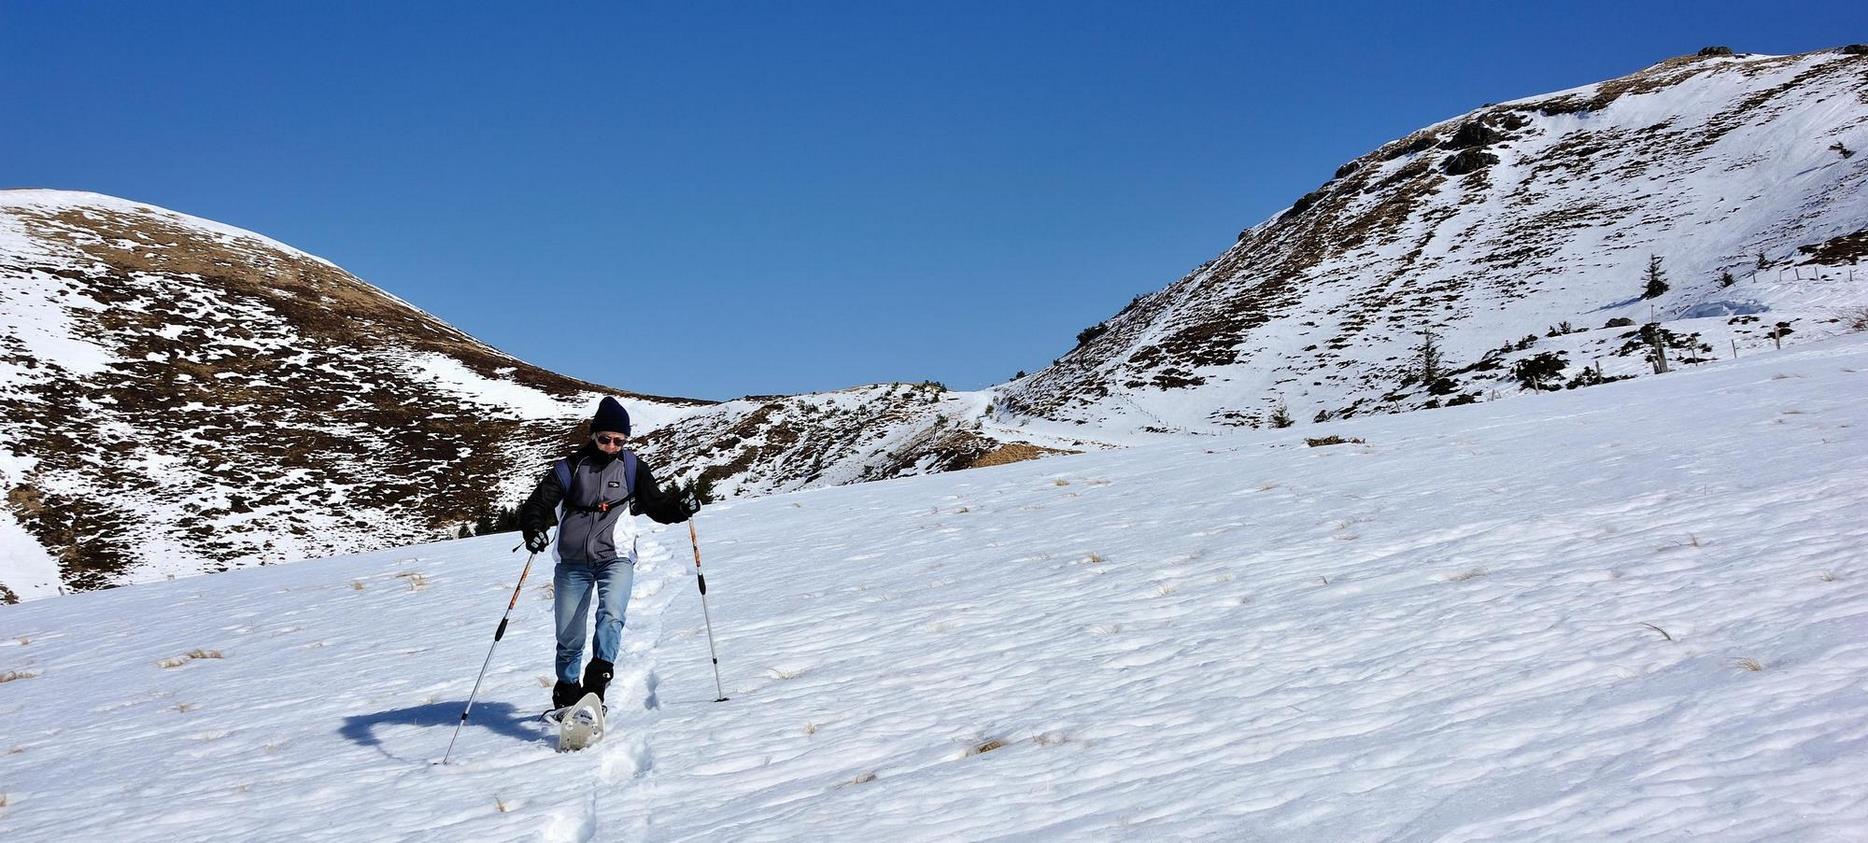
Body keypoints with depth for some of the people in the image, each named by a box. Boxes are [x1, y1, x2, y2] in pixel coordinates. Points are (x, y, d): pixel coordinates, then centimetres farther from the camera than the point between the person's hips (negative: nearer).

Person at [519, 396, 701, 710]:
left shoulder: (632, 468, 5)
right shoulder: (570, 468, 1)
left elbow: (656, 505, 8)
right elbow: (537, 505, -2)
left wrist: (680, 506, -14)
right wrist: (534, 530, -24)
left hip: (615, 558, 0)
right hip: (572, 561, 0)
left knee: (611, 614, -27)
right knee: (569, 637, 6)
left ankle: (596, 682, -36)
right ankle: (567, 695, 27)